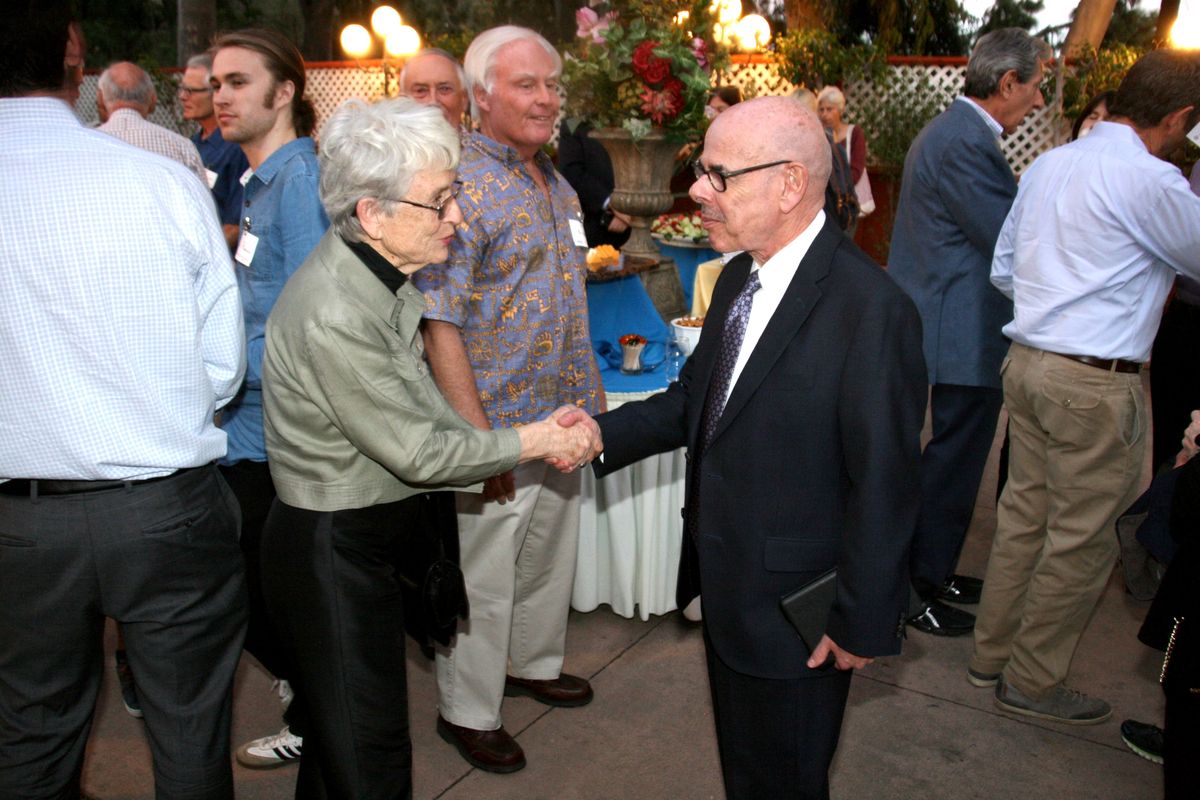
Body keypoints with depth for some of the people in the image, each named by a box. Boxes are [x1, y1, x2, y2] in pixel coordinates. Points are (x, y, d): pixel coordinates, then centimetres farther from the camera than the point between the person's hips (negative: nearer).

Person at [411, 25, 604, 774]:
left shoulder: (556, 182, 10)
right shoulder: (461, 186, -16)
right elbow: (440, 325, -20)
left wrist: (590, 395, 15)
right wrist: (479, 440, -23)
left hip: (560, 417, 8)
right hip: (499, 429, -8)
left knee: (551, 556, 22)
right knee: (484, 579, 7)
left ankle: (535, 662, 45)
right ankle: (468, 711, 27)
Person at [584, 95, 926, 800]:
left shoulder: (872, 311, -26)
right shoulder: (739, 278, 1)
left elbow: (883, 487, -21)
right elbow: (695, 400, 8)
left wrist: (862, 625, -14)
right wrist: (601, 436, -8)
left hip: (794, 607, -7)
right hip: (726, 583, 8)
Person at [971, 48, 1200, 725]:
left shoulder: (1049, 165, 10)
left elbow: (1003, 270, 14)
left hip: (1028, 359, 8)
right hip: (1096, 382, -8)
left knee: (1025, 513, 17)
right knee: (1083, 539, 6)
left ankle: (993, 653, 30)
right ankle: (1033, 682, 19)